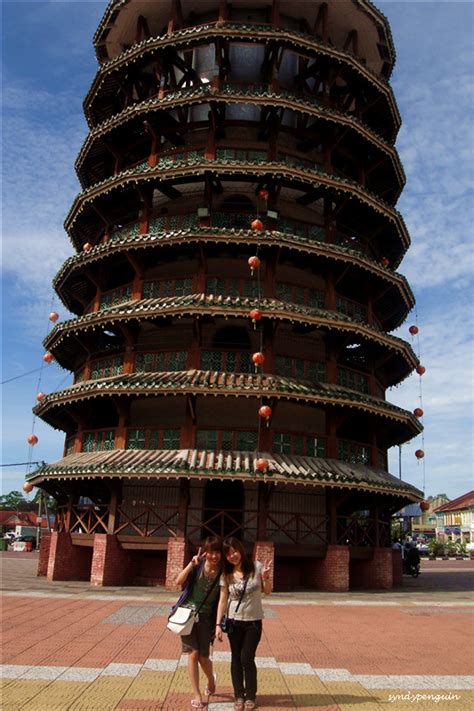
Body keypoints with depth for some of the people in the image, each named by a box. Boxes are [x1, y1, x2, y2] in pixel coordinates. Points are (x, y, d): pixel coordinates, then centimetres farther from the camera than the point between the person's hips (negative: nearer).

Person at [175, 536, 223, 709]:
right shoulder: (197, 565, -7)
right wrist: (192, 563, -25)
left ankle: (211, 681, 37)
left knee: (203, 656, 4)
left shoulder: (223, 572, -8)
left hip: (206, 616, 0)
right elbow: (178, 581, -16)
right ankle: (196, 695, 12)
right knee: (193, 653, -3)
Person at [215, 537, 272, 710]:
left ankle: (251, 696, 18)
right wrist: (218, 624, -7)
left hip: (254, 621, -2)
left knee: (247, 658, -3)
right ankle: (239, 696, 25)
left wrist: (266, 578, -19)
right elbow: (222, 600, -3)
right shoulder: (226, 574, -6)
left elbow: (267, 591, 1)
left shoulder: (256, 566, -10)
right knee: (236, 658, 9)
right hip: (234, 621, 2)